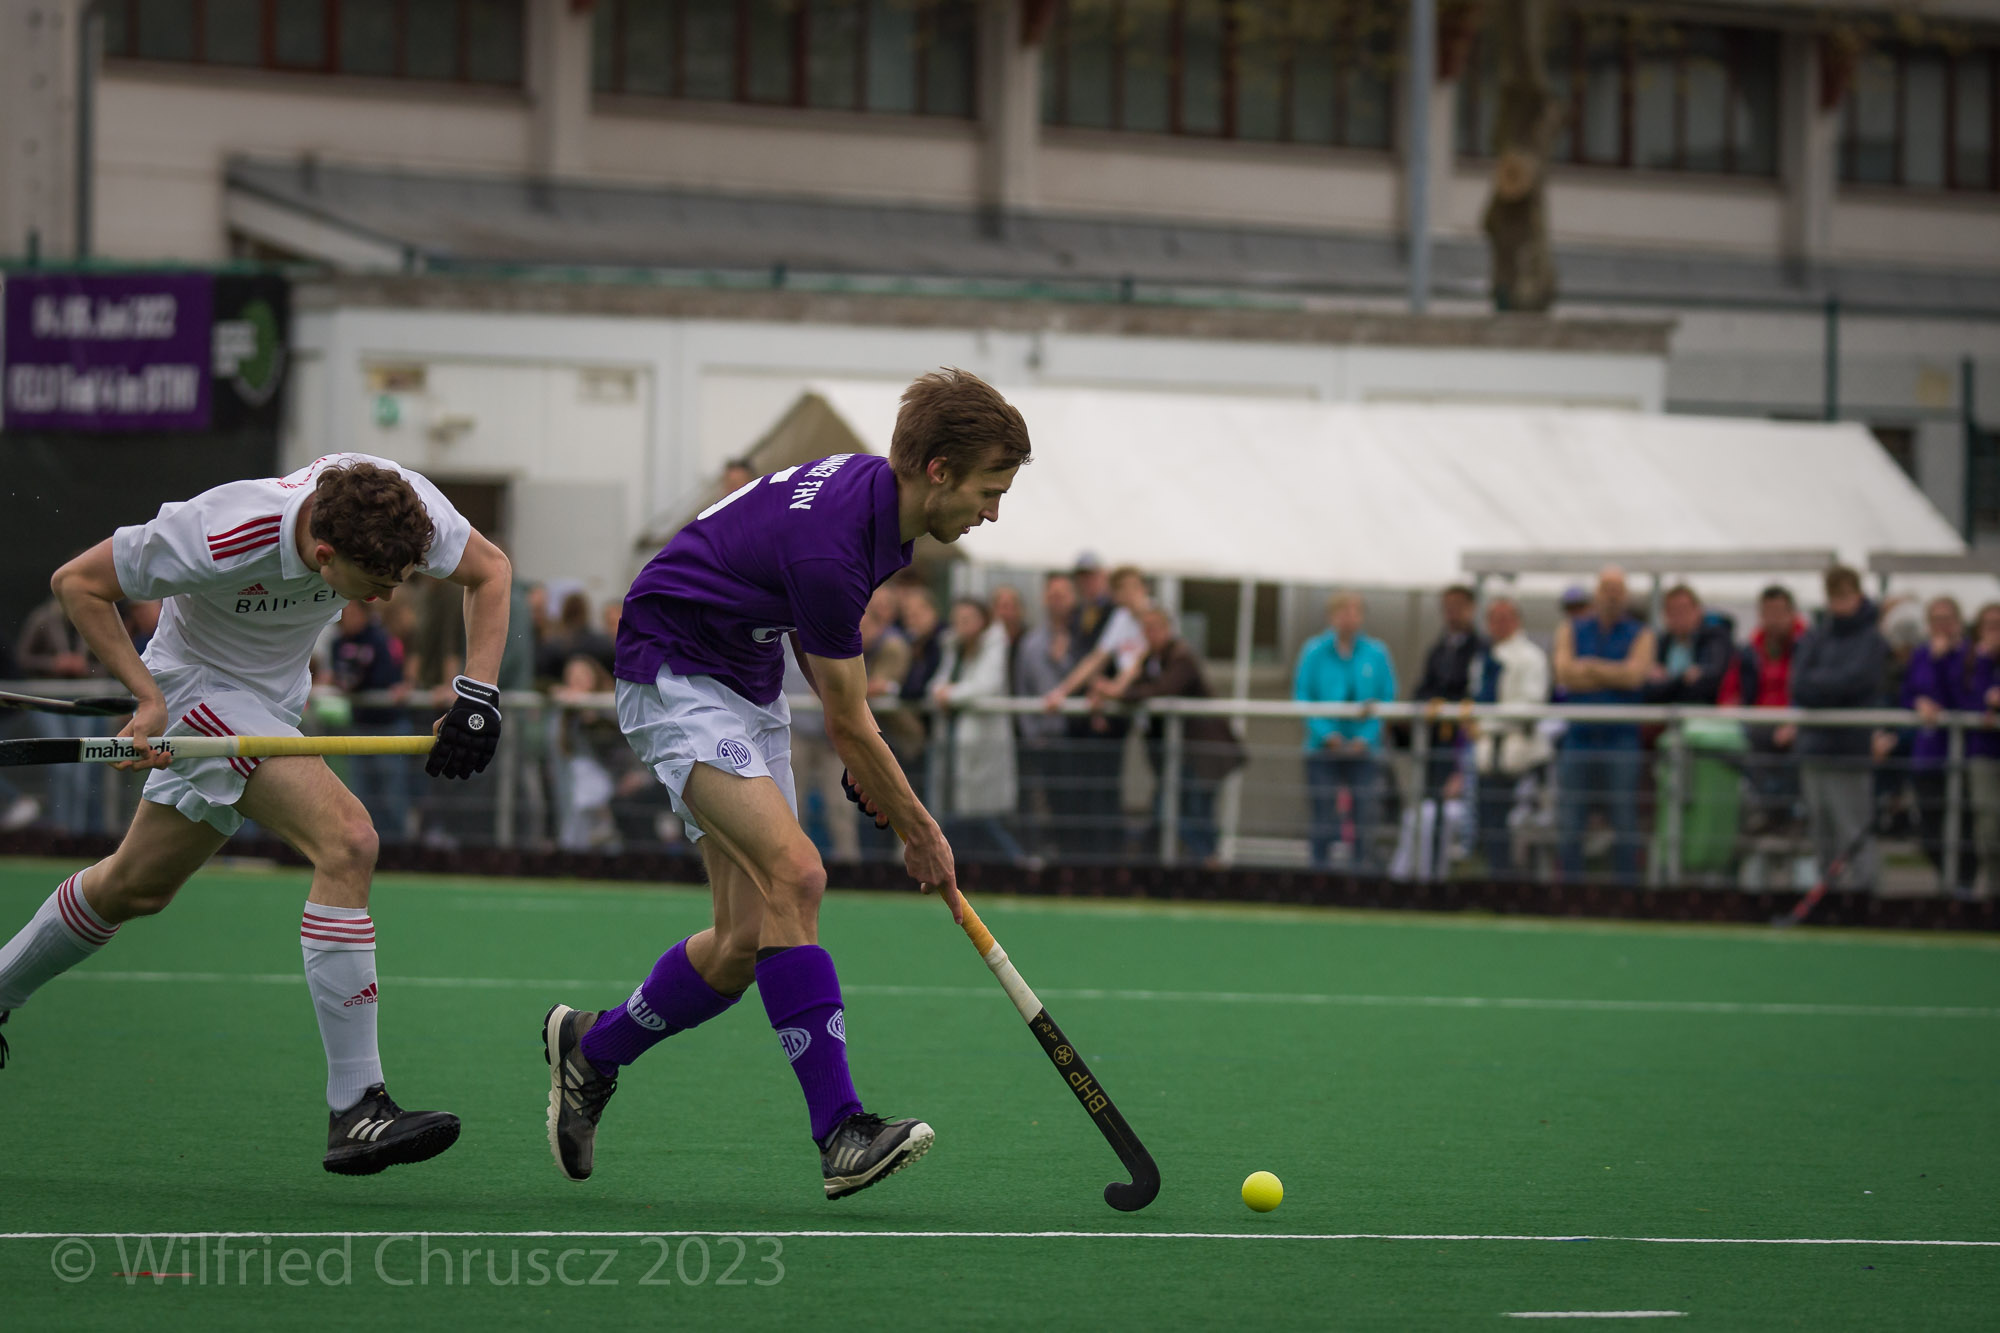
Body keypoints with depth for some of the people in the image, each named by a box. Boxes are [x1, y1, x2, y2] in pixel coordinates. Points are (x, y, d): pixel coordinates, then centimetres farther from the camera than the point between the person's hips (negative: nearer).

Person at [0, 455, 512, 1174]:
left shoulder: (399, 503, -25)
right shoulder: (221, 539, -37)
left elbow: (490, 569, -5)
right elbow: (77, 582, -21)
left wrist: (477, 696, -16)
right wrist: (151, 698, -23)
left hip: (273, 696, 7)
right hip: (201, 686, -7)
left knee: (137, 885, 22)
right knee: (347, 843, -24)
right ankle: (354, 1109, -23)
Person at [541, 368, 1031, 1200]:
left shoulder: (877, 491, -2)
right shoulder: (830, 546, -30)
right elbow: (849, 724, -19)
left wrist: (856, 755, 10)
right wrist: (921, 836, -7)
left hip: (750, 682, 9)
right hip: (677, 674, -9)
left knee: (748, 943, 1)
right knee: (793, 874, -26)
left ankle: (592, 1048, 25)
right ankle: (840, 1131, -29)